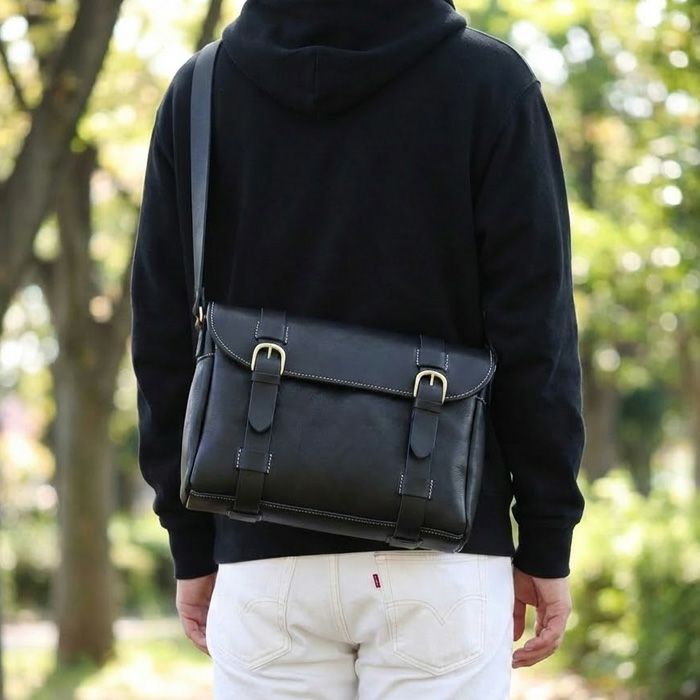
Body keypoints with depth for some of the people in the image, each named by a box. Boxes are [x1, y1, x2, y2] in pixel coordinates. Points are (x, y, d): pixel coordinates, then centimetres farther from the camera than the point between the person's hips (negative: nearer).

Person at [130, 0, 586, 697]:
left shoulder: (197, 91, 5)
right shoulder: (488, 80, -1)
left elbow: (164, 344, 5)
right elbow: (535, 333, -5)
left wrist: (192, 547, 11)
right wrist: (547, 546, 1)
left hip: (264, 559, 2)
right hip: (441, 557, -2)